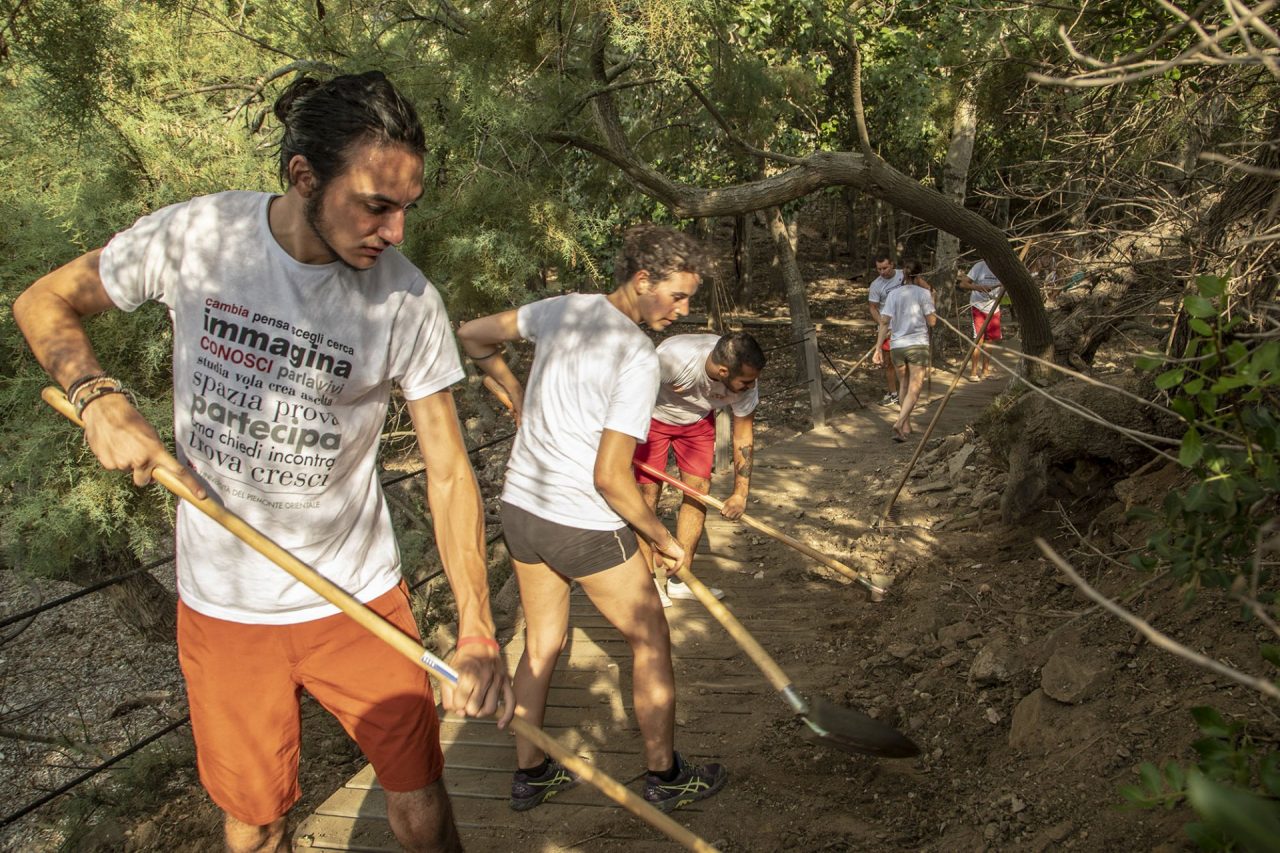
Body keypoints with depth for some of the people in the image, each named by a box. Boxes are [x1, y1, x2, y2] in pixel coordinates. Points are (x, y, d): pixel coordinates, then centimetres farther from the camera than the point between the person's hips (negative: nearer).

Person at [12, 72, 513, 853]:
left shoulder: (406, 299, -15)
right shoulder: (194, 235, -12)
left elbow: (449, 471, -12)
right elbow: (45, 303, 4)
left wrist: (477, 634, -21)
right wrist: (100, 397, -16)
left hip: (358, 600, -1)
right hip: (221, 605, 1)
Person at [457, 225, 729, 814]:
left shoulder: (562, 309, 2)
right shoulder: (638, 358, -20)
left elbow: (472, 336, 15)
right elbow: (610, 477, -22)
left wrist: (514, 392, 28)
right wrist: (662, 539, -8)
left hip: (519, 507, 7)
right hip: (584, 527, -7)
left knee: (543, 644, 21)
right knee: (650, 641, 12)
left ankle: (530, 774, 34)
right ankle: (665, 776, 26)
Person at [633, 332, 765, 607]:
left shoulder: (745, 381, -27)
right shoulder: (673, 357, -43)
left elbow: (744, 434, -13)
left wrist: (741, 493, -12)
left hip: (698, 420, 4)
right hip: (653, 415, -4)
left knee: (699, 489, -2)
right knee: (649, 491, -8)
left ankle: (680, 580, 9)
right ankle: (648, 578, 6)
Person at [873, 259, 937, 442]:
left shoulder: (894, 294, 5)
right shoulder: (923, 293, -3)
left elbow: (884, 322, -2)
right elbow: (932, 321, -2)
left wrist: (878, 348, -1)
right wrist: (931, 299, 8)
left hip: (896, 346, 4)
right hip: (918, 345, -4)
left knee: (904, 386, 19)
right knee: (914, 389, -2)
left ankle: (906, 427, 22)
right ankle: (899, 423, -21)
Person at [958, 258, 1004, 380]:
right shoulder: (980, 266, -13)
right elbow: (963, 284, -16)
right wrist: (977, 287, -35)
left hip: (994, 309, 5)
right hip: (979, 307, -5)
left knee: (989, 340, 9)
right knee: (979, 339, -9)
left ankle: (985, 370, 20)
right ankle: (973, 372, -2)